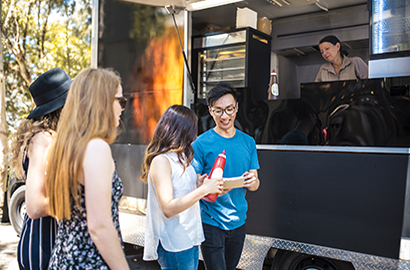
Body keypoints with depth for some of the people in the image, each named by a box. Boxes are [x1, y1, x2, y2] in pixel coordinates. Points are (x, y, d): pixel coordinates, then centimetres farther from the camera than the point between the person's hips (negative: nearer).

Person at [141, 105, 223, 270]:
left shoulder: (180, 157, 11)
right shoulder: (161, 161, -18)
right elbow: (168, 209, -25)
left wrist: (198, 182, 1)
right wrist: (203, 189, -24)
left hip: (191, 238, 9)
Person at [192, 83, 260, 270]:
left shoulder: (248, 142, 5)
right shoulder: (201, 144, -9)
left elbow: (255, 185, 7)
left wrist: (253, 181, -16)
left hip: (238, 221, 5)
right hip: (211, 223, -4)